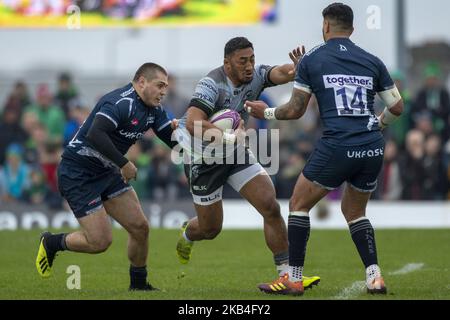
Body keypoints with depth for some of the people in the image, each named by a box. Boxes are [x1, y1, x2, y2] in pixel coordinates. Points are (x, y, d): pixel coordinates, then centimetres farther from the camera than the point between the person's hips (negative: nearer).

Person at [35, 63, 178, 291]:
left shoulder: (153, 110, 5)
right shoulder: (121, 102, -25)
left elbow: (174, 141, 6)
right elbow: (95, 135, -37)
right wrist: (124, 164, -32)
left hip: (107, 173, 9)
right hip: (77, 174, -9)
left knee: (140, 227, 3)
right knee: (100, 241, -9)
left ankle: (138, 283, 21)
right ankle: (51, 243, 16)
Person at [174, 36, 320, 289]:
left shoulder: (255, 76, -10)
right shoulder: (212, 84, -26)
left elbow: (280, 73, -31)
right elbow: (192, 124, -37)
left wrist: (297, 68, -53)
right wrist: (229, 136, -35)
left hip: (236, 153, 5)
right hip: (204, 160, -5)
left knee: (271, 208, -9)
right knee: (211, 228, 7)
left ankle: (287, 273, -4)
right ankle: (186, 235, 45)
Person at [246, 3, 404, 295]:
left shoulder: (312, 60, 4)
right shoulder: (372, 61, 12)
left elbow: (295, 110, 5)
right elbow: (397, 107, 14)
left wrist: (266, 112, 24)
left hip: (337, 146, -4)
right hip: (373, 149, 4)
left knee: (299, 204, 13)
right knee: (355, 211, 24)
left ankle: (294, 279, 10)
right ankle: (375, 277, 10)